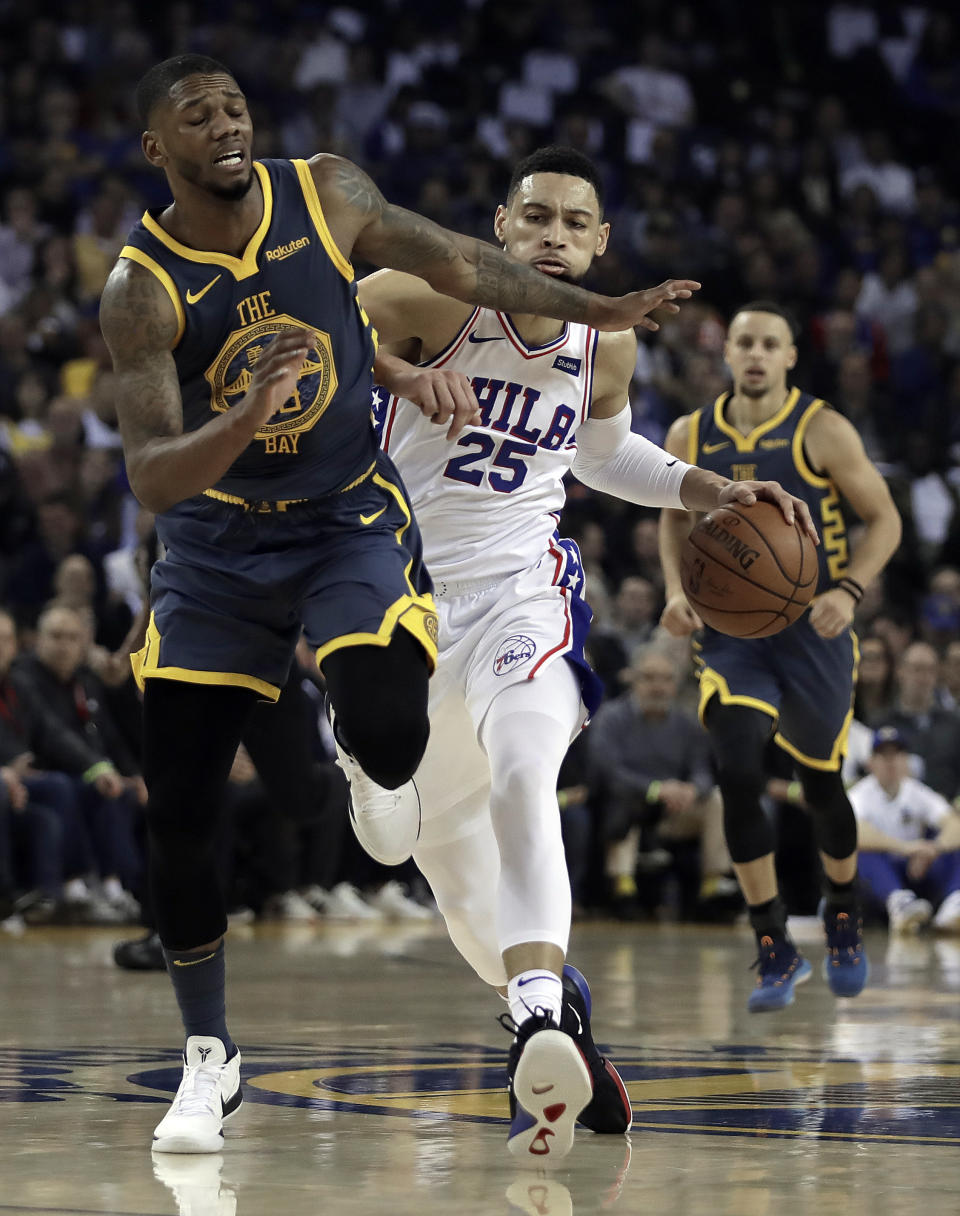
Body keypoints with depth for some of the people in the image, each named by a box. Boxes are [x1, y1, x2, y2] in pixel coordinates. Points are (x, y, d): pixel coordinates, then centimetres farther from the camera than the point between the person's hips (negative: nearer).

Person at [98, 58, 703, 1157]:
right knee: (178, 812, -4)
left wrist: (599, 310, 8)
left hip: (349, 519, 1)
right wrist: (245, 420, -43)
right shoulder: (142, 288, -18)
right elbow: (150, 478, -24)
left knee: (390, 737, -25)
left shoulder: (327, 193, -9)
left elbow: (454, 262, 7)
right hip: (214, 543, 0)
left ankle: (365, 755, 17)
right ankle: (208, 1058, 13)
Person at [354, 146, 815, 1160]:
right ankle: (551, 1004, 34)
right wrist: (400, 374, -34)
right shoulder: (433, 301, -12)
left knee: (522, 773, -31)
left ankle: (541, 1011, -46)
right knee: (443, 843, 10)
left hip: (523, 591, 0)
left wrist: (711, 491, 10)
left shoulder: (608, 350, 2)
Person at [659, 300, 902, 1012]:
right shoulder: (690, 437, 3)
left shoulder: (822, 431, -7)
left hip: (813, 634, -1)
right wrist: (677, 590, 2)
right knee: (738, 778, -17)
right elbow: (676, 516, 19)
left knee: (821, 786, 10)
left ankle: (844, 919, 39)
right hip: (731, 636, 2)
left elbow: (884, 519, -3)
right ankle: (776, 951, -7)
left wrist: (851, 590, -19)